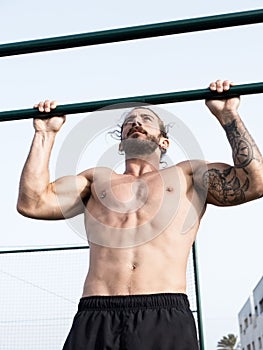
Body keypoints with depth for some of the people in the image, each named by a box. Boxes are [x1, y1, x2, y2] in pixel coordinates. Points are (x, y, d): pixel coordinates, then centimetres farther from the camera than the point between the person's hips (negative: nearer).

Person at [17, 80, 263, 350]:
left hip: (165, 319, -1)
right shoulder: (97, 179, 24)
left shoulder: (187, 175, 20)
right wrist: (45, 133, 14)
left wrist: (228, 116, 10)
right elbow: (32, 203, 12)